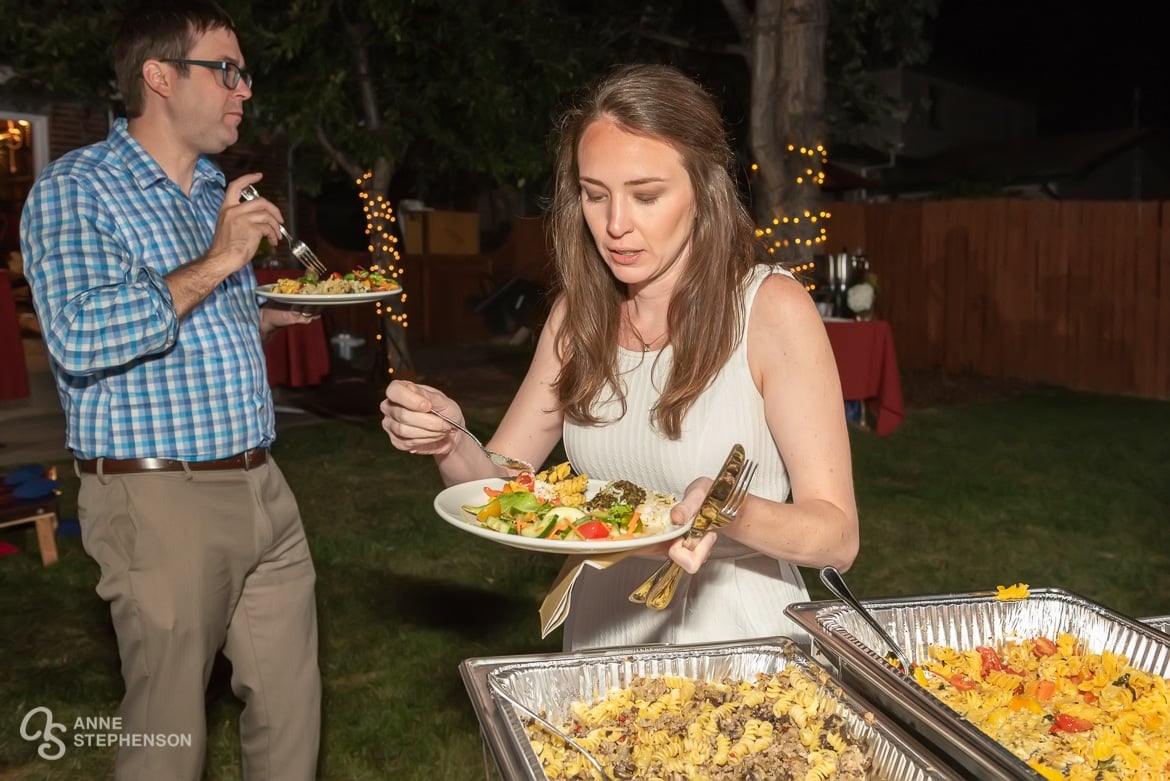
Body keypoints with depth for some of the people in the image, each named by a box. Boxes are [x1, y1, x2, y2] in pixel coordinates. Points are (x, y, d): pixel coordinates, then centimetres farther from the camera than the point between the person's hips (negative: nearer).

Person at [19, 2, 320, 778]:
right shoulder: (75, 190, -7)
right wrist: (215, 264, -19)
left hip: (260, 484, 7)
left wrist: (277, 312, 7)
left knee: (292, 706, 13)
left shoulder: (220, 193, 15)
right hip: (161, 500, -7)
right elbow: (79, 337, -23)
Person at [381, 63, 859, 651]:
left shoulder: (772, 308, -13)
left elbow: (838, 536, -13)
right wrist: (449, 443, -16)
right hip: (600, 642, 2)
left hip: (738, 648, -1)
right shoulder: (578, 312, 1)